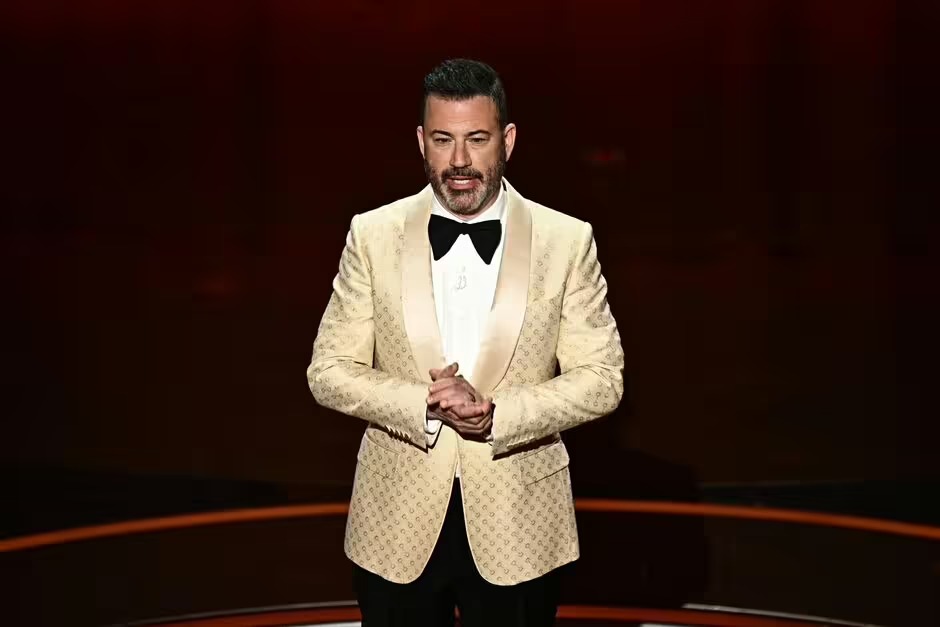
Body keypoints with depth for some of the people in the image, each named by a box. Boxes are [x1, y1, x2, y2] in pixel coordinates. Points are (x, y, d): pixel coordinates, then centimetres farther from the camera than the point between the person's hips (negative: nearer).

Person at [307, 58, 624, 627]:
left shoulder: (568, 240, -5)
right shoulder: (373, 235, -2)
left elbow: (602, 377, -5)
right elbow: (330, 370, -2)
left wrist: (497, 414, -19)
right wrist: (426, 406, -18)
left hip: (518, 526, 0)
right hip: (399, 523, 1)